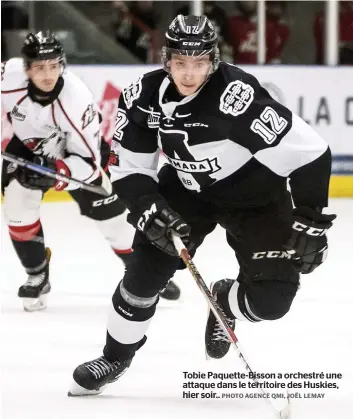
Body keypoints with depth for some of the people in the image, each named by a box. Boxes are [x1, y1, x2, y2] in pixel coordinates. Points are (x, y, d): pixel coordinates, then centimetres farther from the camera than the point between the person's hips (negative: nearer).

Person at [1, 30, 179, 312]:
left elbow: (88, 160, -32)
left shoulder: (77, 100, -38)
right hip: (29, 144, 3)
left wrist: (56, 173, -48)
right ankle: (37, 277, 7)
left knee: (109, 212, 0)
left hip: (80, 145, -3)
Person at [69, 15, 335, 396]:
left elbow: (309, 152, -32)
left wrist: (309, 222, -28)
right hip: (187, 189, 4)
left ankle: (225, 301, 20)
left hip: (255, 197, -4)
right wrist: (149, 209, -22)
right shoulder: (143, 97, -17)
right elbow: (128, 168, -5)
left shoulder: (237, 95, -36)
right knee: (146, 271, -5)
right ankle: (115, 357, 20)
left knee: (272, 298, -16)